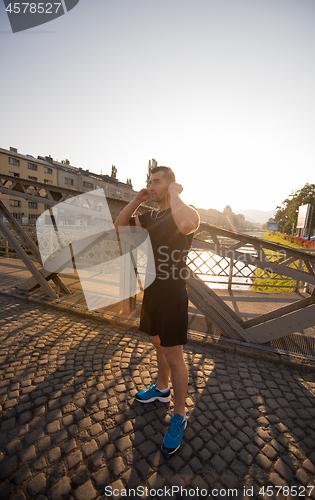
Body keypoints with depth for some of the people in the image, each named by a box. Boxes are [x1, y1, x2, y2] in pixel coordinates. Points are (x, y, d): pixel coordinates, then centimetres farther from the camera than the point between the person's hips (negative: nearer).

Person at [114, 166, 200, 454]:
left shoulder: (182, 213, -14)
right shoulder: (150, 217, 9)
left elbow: (188, 223, -41)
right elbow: (118, 225, 10)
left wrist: (174, 194, -22)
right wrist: (137, 200, 2)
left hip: (173, 296, -8)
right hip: (151, 293, 8)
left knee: (174, 358, 5)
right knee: (158, 344, 25)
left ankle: (179, 417, 29)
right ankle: (161, 389, 50)